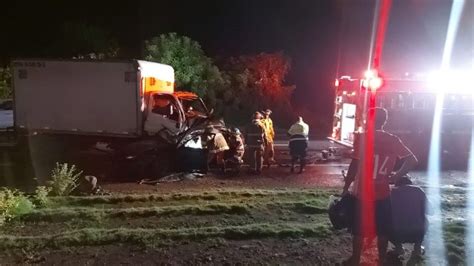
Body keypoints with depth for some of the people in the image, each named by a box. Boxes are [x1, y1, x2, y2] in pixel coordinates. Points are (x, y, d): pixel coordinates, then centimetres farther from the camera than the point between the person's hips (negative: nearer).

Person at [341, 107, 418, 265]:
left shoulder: (362, 137, -12)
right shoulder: (393, 140, 1)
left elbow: (355, 165, -14)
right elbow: (412, 160, 0)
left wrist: (346, 187, -5)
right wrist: (396, 176, 9)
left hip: (362, 193, -3)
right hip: (383, 193, 3)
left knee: (359, 229, 11)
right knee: (382, 230, 16)